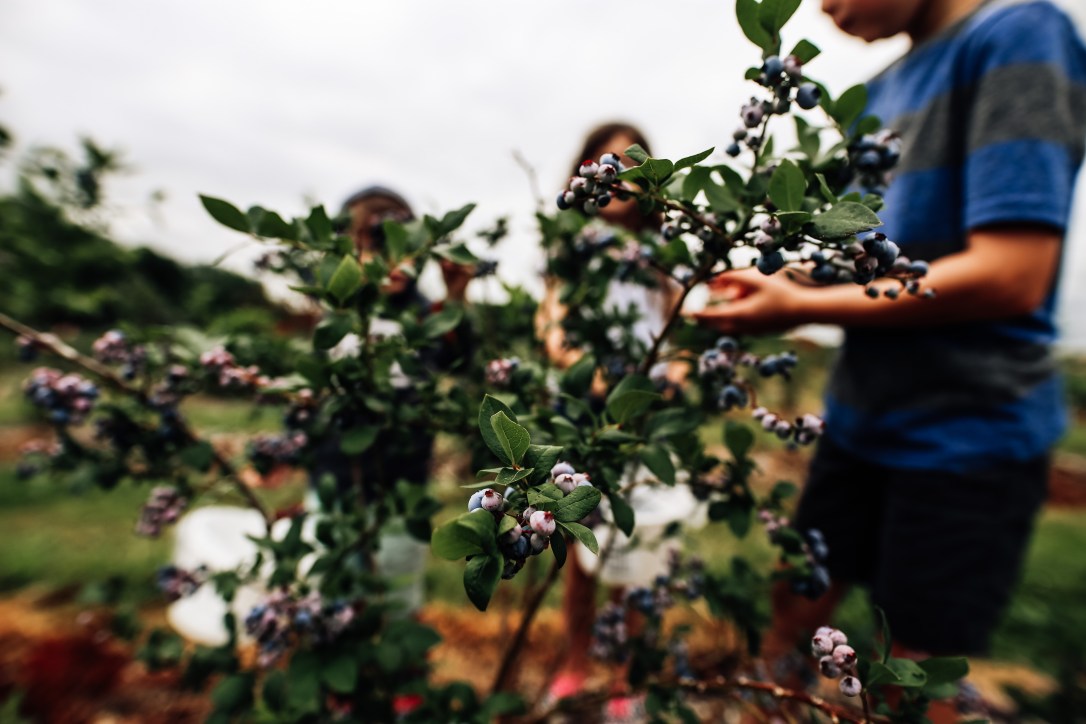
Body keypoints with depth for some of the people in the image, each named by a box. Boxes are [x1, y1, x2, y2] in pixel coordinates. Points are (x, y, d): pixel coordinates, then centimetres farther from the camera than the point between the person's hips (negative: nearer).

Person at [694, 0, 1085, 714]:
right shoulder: (882, 91, 11)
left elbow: (1010, 274, -22)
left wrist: (800, 307, -17)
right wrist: (768, 281, -1)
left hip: (967, 435, -6)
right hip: (860, 419, 7)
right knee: (795, 609, 17)